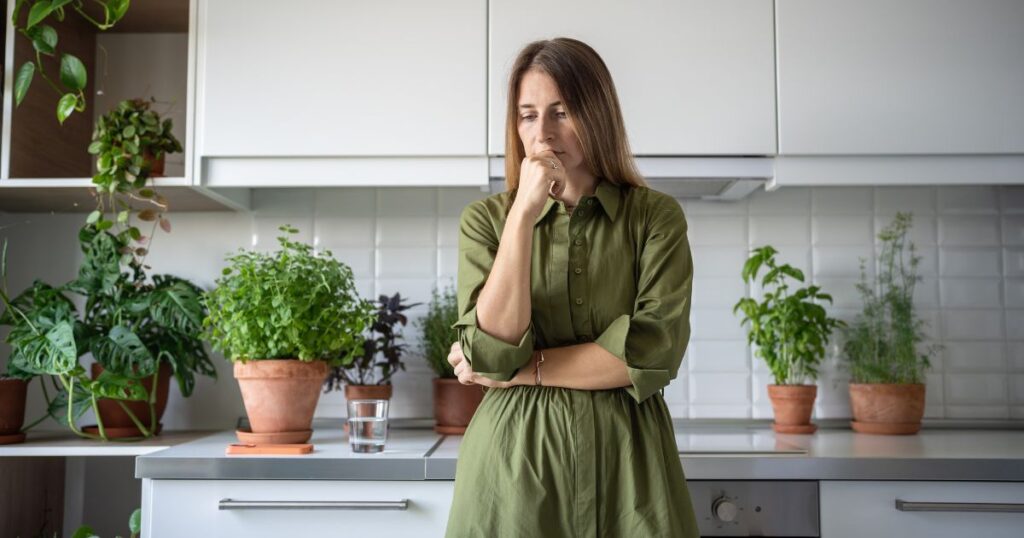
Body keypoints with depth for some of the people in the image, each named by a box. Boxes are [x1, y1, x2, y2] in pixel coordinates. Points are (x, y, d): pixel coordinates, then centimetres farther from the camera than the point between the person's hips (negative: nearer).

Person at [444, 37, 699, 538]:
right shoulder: (485, 219, 1)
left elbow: (654, 352, -12)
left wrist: (525, 369, -11)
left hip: (626, 461, 0)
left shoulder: (656, 215, -2)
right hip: (513, 458, 1)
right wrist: (524, 212, -17)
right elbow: (492, 351, -12)